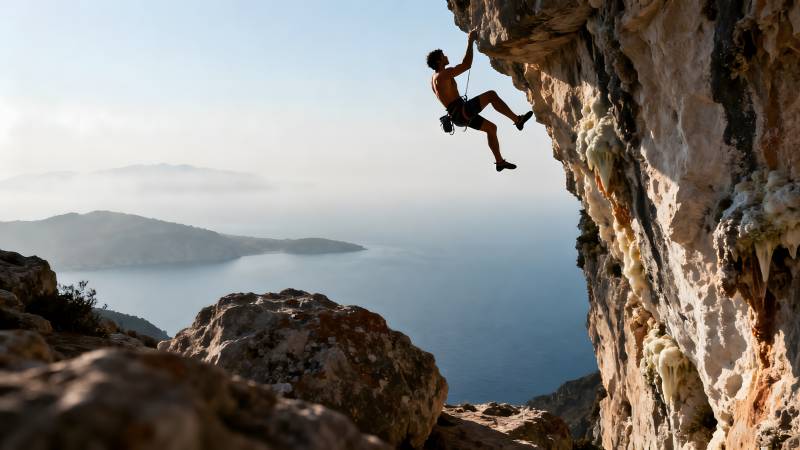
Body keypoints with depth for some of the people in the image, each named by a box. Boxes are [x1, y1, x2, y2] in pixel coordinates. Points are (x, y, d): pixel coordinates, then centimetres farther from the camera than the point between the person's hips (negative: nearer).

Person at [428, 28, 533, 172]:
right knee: (491, 95, -10)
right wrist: (470, 42, -7)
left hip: (458, 115, 10)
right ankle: (517, 120, -4)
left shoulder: (435, 78, 17)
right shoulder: (444, 74, -12)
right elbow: (466, 65, -16)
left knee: (491, 128, 17)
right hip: (461, 111, -10)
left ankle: (499, 161, 19)